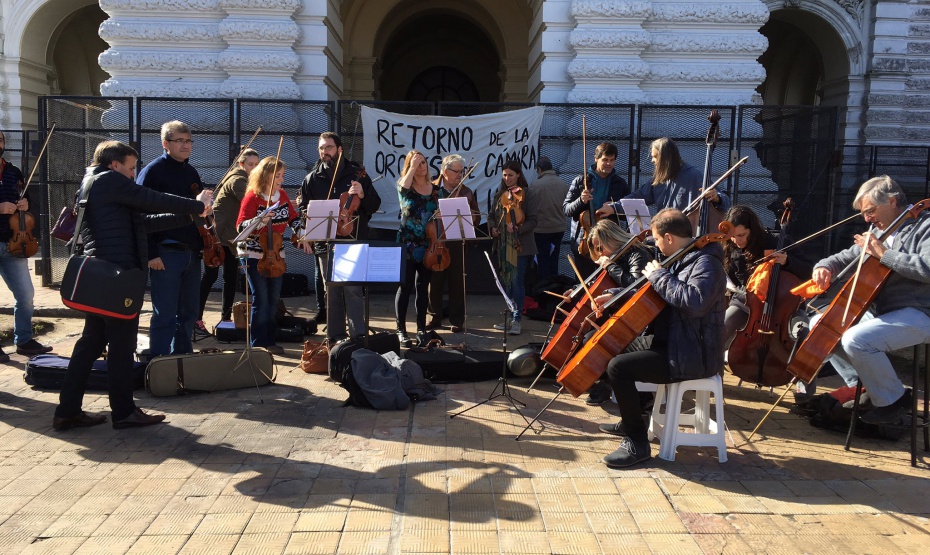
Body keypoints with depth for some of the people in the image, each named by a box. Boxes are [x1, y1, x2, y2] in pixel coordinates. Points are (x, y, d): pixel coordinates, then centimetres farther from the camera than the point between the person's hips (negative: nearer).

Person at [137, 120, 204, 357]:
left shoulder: (192, 173, 14)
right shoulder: (152, 171, -6)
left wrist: (204, 245, 12)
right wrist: (151, 254, -16)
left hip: (192, 253, 7)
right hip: (166, 254, -7)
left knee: (189, 312, 13)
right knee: (165, 315, -3)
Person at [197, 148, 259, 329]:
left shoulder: (244, 180, 13)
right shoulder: (237, 180, -15)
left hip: (231, 236, 8)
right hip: (216, 235, -8)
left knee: (231, 277, 7)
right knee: (210, 276, -4)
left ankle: (226, 317, 15)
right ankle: (197, 318, 4)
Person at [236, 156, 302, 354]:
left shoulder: (282, 195, 4)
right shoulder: (252, 197, -12)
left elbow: (293, 218, 14)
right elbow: (240, 226, -17)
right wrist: (260, 220, -34)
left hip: (276, 254, 6)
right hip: (255, 255, -6)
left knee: (273, 300, 10)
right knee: (261, 300, -6)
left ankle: (269, 341, 21)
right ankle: (258, 345, 5)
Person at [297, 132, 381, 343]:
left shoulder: (357, 174, 5)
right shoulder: (312, 178, 11)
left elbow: (375, 205, 5)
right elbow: (303, 209, 13)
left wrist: (363, 195, -16)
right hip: (325, 244, 2)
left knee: (353, 290, -7)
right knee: (331, 292, 7)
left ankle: (358, 336, -2)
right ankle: (335, 337, 16)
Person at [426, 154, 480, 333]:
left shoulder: (467, 192, 10)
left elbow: (477, 218, 12)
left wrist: (469, 217, -9)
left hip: (458, 243, 2)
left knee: (457, 282, 4)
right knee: (434, 281, 5)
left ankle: (457, 320, 14)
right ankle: (433, 317, 19)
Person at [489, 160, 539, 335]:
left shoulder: (528, 195, -5)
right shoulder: (500, 195, 12)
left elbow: (532, 221, -10)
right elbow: (492, 215, 16)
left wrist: (518, 229, -26)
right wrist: (492, 227, -4)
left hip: (520, 246, -6)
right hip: (503, 245, 6)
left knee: (516, 282, -7)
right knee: (506, 282, 11)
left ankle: (516, 320, 1)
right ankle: (509, 318, 21)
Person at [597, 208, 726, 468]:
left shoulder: (706, 262, -20)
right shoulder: (684, 259, 12)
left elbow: (695, 302, -40)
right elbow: (649, 292, 23)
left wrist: (660, 276, -27)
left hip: (692, 356, -11)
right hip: (672, 342, 11)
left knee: (618, 366, -23)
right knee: (618, 347, 24)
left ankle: (637, 444, -11)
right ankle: (629, 422, 35)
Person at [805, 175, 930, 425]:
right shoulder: (879, 233, 13)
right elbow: (845, 258, 19)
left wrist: (883, 254, -24)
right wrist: (824, 267, -3)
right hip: (880, 311, 9)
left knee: (856, 340, -31)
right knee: (821, 325, 6)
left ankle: (894, 398, -7)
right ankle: (862, 386, 10)